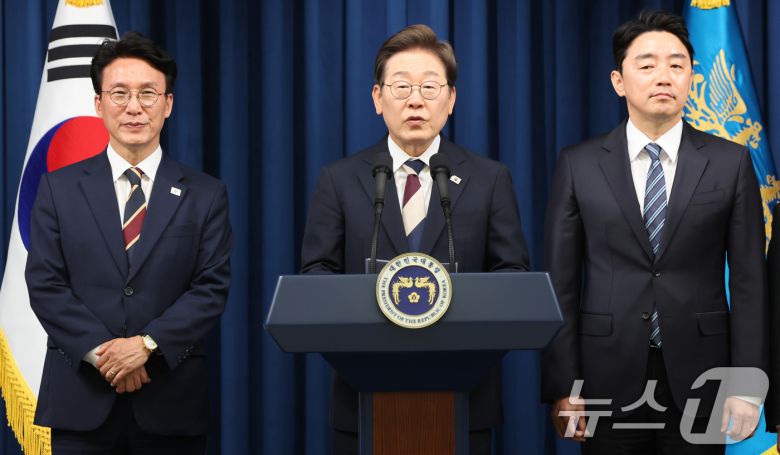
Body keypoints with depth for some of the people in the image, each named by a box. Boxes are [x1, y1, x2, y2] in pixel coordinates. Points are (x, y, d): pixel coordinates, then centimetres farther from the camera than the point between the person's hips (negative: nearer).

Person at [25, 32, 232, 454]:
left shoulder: (205, 194, 5)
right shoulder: (59, 188, 6)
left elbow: (212, 287, -2)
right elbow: (44, 284, -1)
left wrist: (147, 345, -15)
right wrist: (100, 352, -13)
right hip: (80, 402, 0)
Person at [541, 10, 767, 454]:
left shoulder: (731, 163, 2)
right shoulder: (579, 166, 1)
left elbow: (749, 281, 1)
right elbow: (561, 284, 1)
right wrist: (563, 389, -5)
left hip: (698, 380, 0)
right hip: (609, 383, 0)